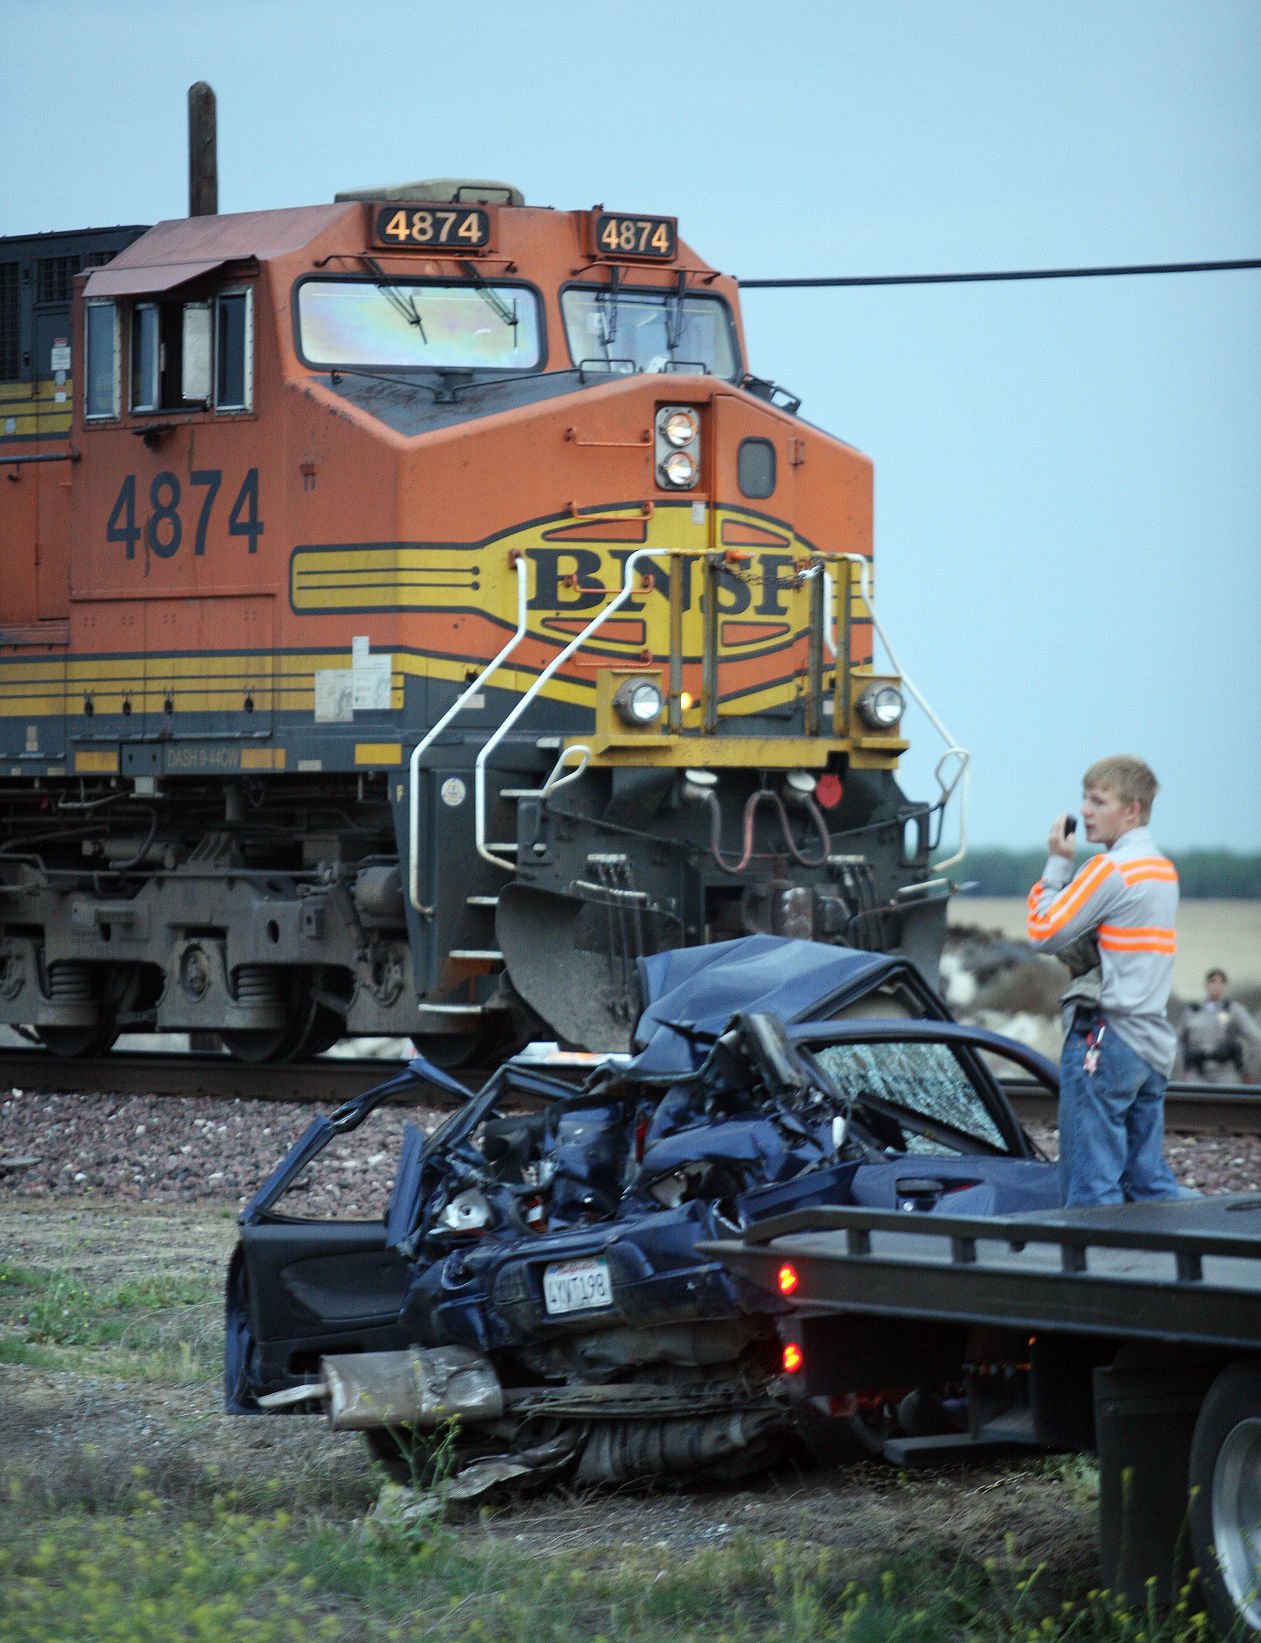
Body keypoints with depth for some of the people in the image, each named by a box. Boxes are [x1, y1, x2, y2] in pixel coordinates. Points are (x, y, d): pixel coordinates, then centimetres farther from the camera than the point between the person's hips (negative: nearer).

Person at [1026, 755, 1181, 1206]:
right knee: (1150, 1184, 11)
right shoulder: (1164, 870, 17)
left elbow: (1044, 932, -9)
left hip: (1106, 1038, -9)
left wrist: (1057, 863, -1)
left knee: (1091, 1186, -8)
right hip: (1153, 1046, 9)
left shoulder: (1110, 869, -11)